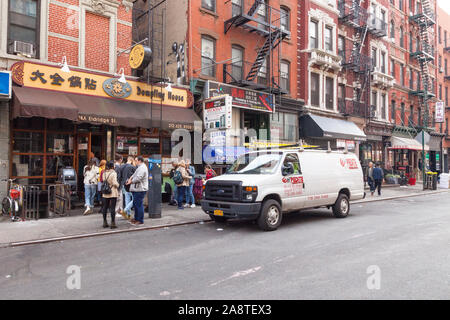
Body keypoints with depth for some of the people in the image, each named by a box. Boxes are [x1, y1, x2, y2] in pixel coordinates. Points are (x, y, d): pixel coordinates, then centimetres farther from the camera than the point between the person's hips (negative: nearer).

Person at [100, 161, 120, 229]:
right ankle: (113, 223, 1)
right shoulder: (113, 173, -13)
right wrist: (118, 185, 1)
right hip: (113, 193, -6)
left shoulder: (104, 173, 5)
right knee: (112, 208, -1)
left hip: (105, 193, 6)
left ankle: (105, 223, 20)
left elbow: (103, 181, 11)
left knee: (104, 208, 12)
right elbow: (115, 183, -18)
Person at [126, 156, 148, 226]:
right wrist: (130, 178, 0)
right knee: (135, 204, 18)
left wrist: (131, 181, -9)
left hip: (140, 189, -11)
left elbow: (138, 178, -24)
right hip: (137, 189, 11)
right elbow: (134, 174, 20)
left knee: (139, 205, -6)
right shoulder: (140, 167, 19)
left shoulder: (142, 168, -17)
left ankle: (140, 221, 1)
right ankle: (136, 219, 29)